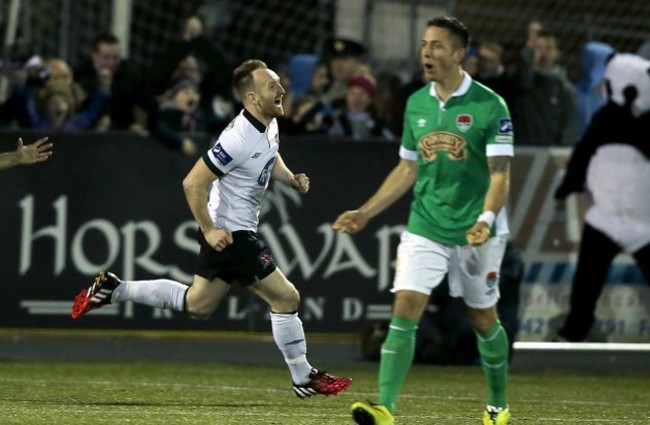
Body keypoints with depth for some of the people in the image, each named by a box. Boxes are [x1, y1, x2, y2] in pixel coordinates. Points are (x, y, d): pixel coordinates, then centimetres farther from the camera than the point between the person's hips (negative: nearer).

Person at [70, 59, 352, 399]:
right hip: (229, 233, -10)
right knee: (286, 297, -4)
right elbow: (193, 183, -26)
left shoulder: (270, 124, 1)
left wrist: (292, 179, 4)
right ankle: (304, 378, 10)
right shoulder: (239, 138, -28)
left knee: (196, 305, 20)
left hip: (234, 231, 10)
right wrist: (209, 229, -22)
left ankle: (113, 289, 25)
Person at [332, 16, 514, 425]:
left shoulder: (490, 106, -9)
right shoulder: (416, 104, 7)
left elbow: (500, 174, -12)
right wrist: (365, 213, 13)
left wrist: (487, 218, -29)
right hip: (424, 228, 3)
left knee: (484, 321, 10)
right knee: (404, 311, -13)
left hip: (476, 233, -3)